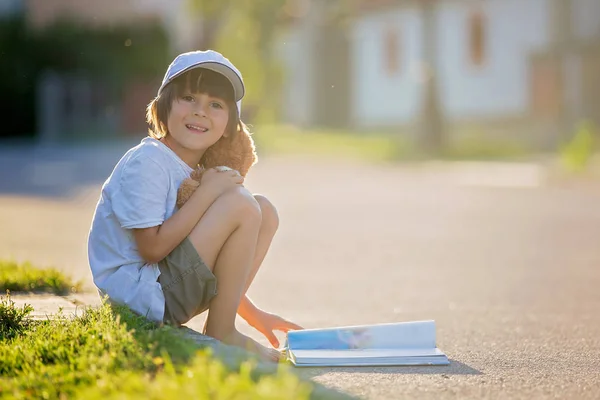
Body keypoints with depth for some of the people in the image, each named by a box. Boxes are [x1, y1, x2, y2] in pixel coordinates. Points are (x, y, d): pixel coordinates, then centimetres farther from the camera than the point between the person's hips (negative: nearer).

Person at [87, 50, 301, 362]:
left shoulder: (195, 169, 13)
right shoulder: (146, 163, -16)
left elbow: (211, 262, 20)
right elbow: (152, 248, -22)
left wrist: (253, 313, 16)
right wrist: (207, 193, -19)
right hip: (141, 294, -9)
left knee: (264, 211, 6)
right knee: (240, 204, -19)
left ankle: (221, 325, 2)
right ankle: (221, 335, -9)